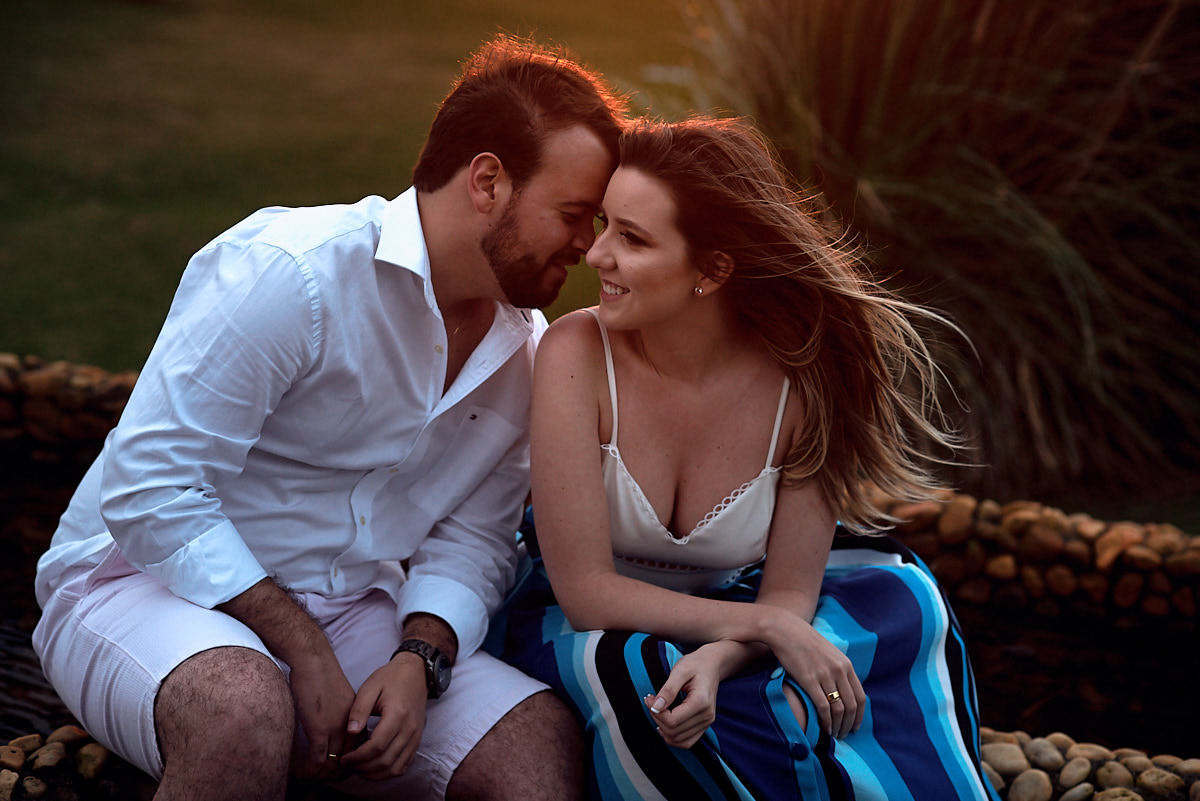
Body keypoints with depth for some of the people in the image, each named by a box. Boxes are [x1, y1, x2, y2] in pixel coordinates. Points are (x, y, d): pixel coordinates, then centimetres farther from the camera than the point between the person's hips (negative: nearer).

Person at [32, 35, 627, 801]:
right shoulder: (285, 271, -21)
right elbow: (150, 490, -22)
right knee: (243, 708, -40)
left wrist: (418, 659, -15)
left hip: (348, 609, 6)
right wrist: (305, 653, -22)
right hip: (148, 582, -5)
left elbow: (473, 536, 6)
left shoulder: (526, 349, 4)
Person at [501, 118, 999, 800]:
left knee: (900, 600, -20)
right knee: (634, 669, -35)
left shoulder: (804, 379, -18)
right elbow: (585, 589, -22)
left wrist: (718, 659, -35)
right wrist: (765, 625, -28)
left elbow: (789, 594, -13)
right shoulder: (578, 354, -23)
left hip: (732, 624, 2)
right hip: (588, 623, -1)